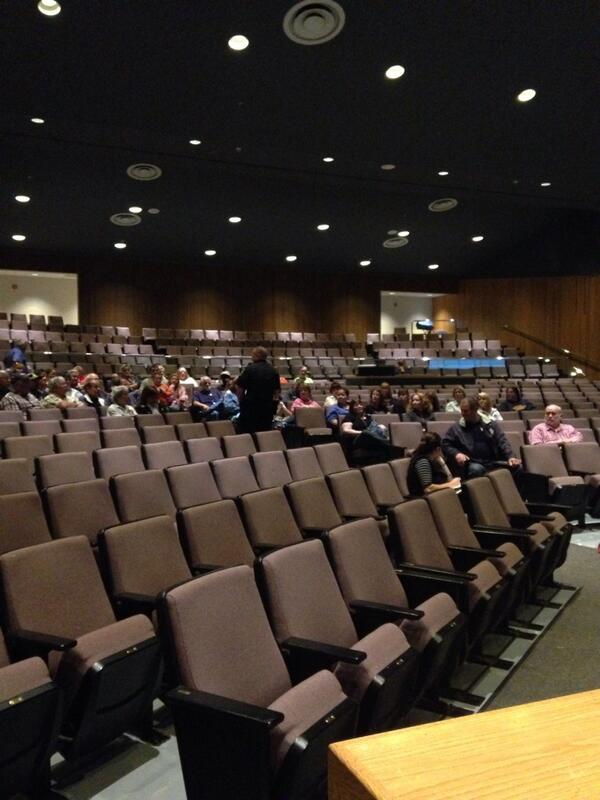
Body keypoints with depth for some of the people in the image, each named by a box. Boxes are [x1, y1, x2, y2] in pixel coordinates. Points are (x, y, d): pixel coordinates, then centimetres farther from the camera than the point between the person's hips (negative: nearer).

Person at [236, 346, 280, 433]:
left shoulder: (250, 368, -11)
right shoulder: (273, 370, 5)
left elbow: (240, 385, -11)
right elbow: (276, 390, 10)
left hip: (251, 404, -4)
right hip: (267, 406, 4)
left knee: (247, 432, 3)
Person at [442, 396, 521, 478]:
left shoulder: (491, 424, 12)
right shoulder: (456, 428, 7)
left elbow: (502, 442, 7)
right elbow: (445, 445, 7)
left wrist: (510, 457, -10)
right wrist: (456, 454, -12)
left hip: (493, 462, 2)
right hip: (472, 464, -2)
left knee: (516, 467, -21)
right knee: (476, 469, -39)